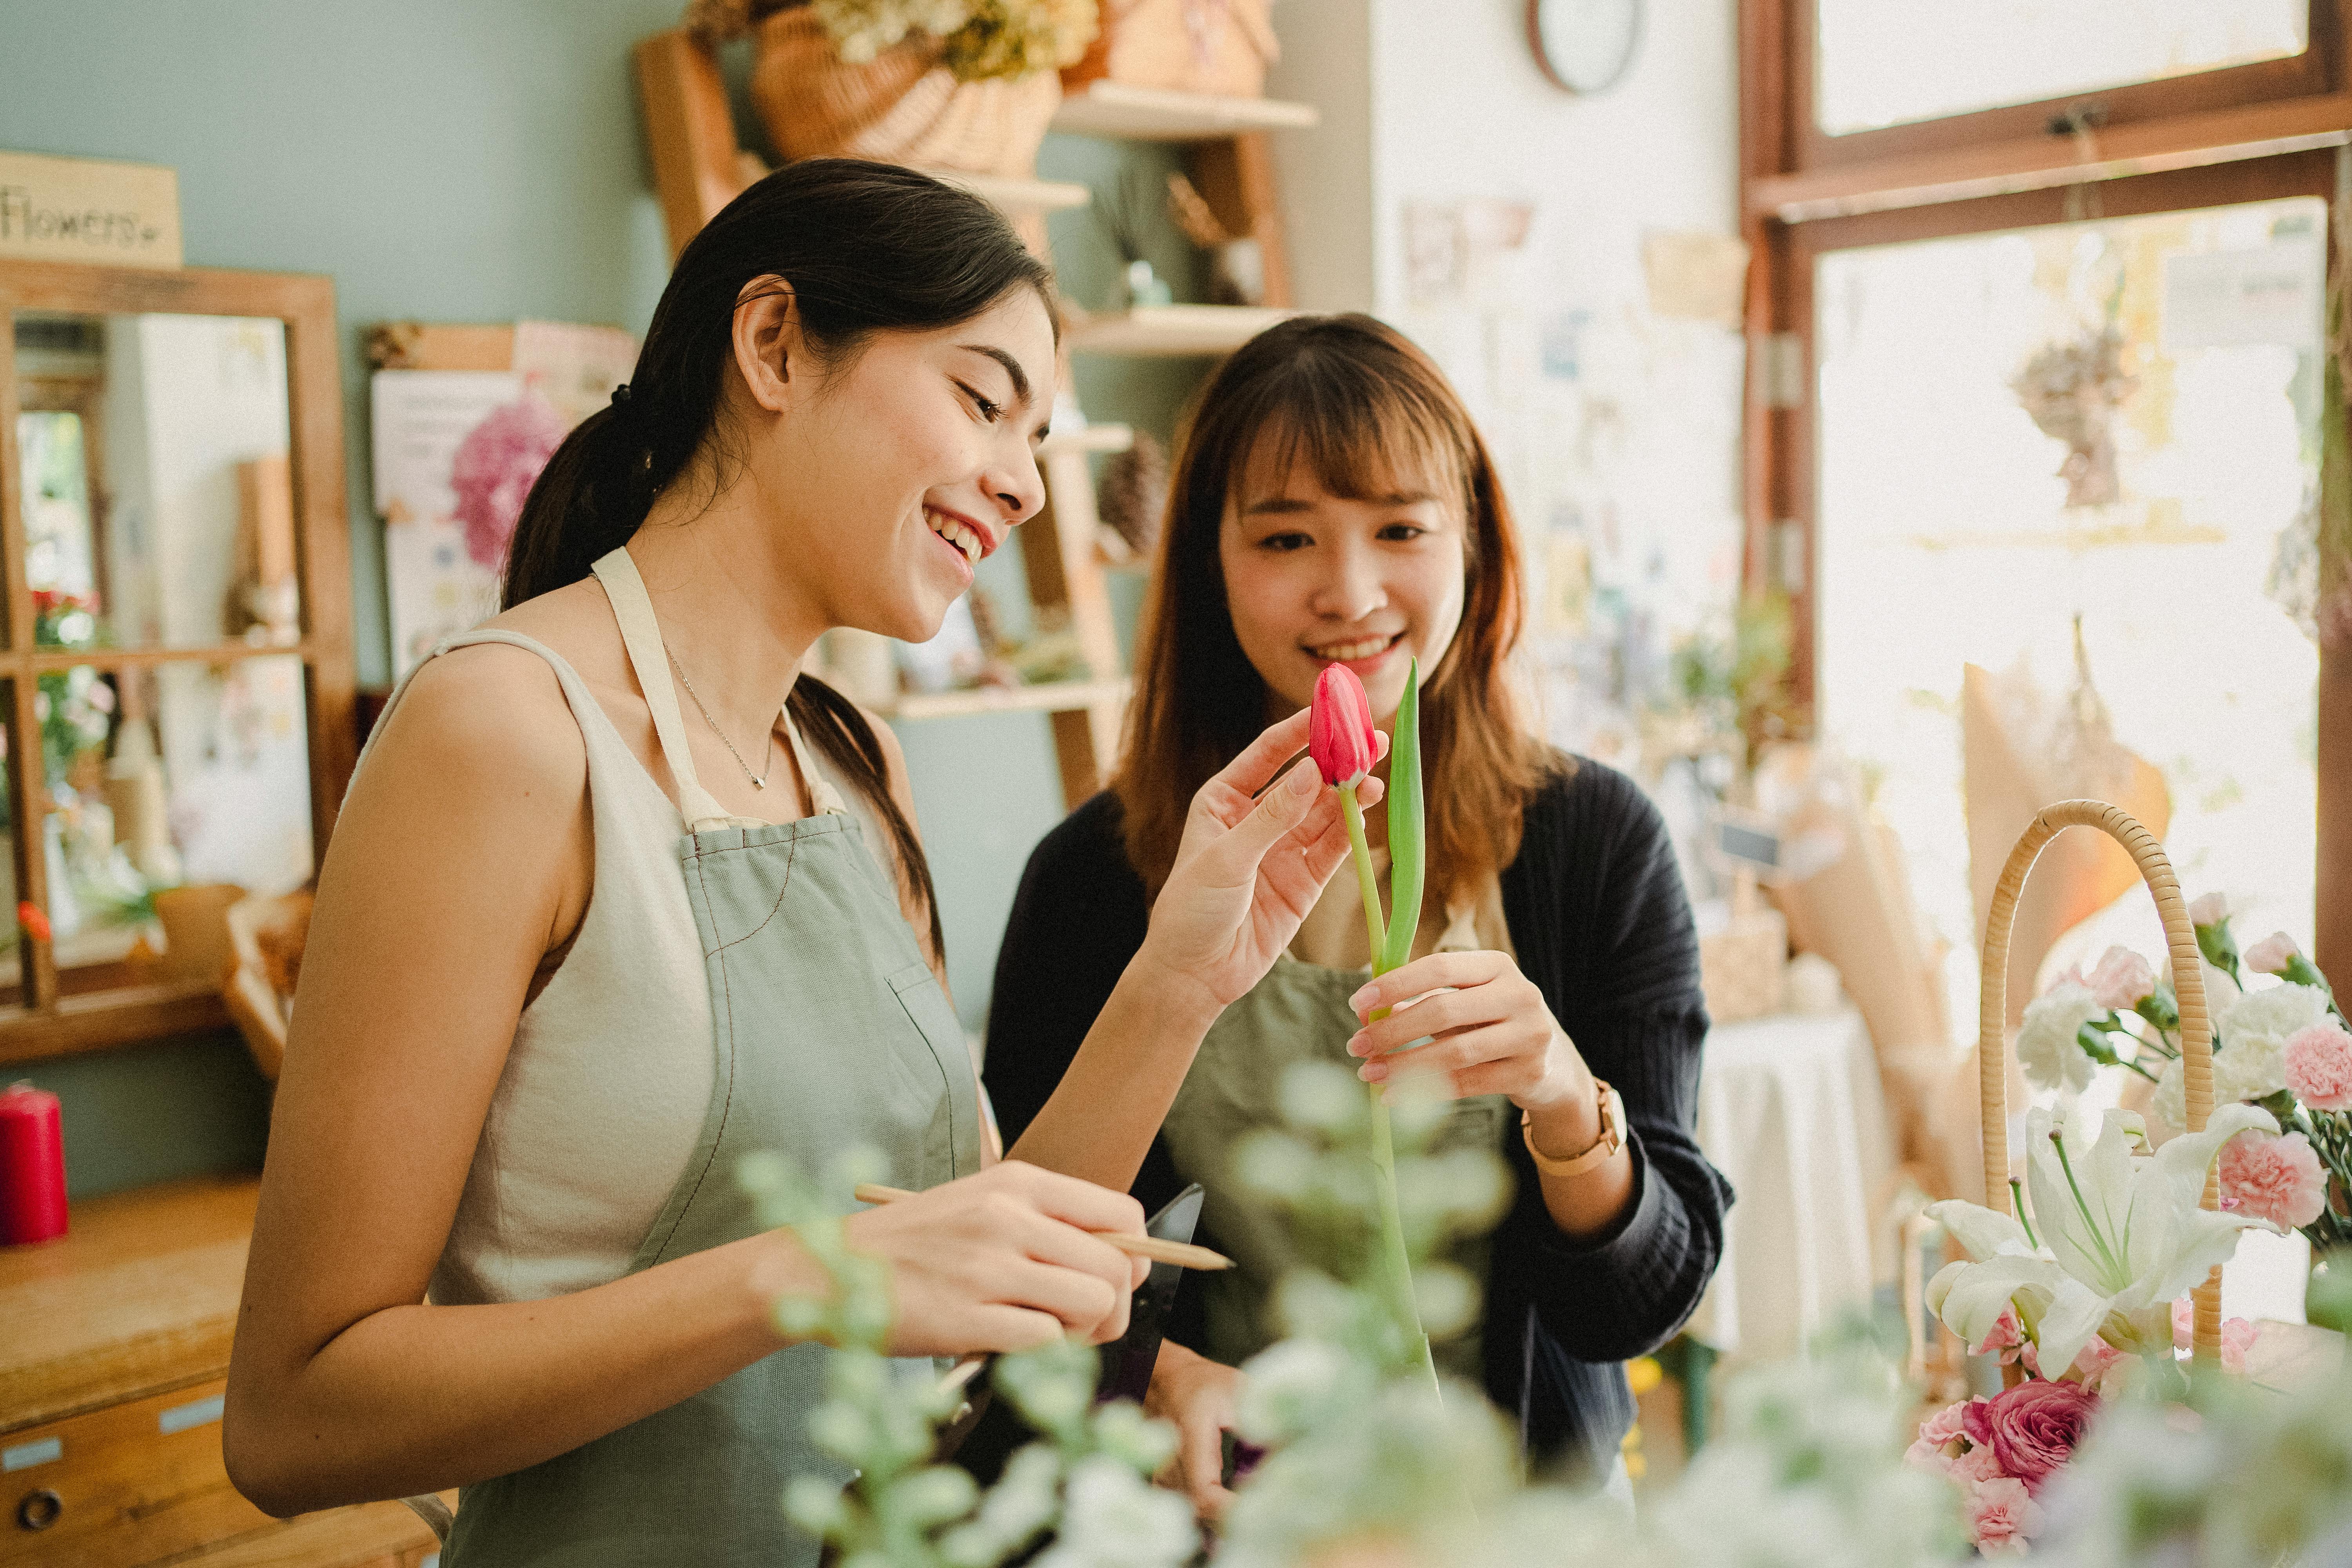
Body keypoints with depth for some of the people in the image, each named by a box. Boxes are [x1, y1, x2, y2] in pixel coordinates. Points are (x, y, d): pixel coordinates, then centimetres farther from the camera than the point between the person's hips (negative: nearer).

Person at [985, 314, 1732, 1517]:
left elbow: (1642, 1305, -6)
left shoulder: (1596, 841, -6)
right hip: (1225, 1515, 0)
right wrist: (1159, 1373, -21)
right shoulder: (1096, 872, -7)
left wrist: (1567, 1103, -25)